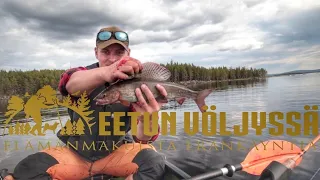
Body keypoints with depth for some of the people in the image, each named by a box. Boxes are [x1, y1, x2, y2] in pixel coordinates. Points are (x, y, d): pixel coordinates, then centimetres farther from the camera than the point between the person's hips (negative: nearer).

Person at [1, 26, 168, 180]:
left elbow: (142, 139, -20)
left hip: (116, 154, 1)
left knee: (153, 161, -27)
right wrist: (105, 72, -61)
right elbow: (70, 84, -38)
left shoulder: (134, 84, -10)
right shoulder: (84, 74, -10)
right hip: (75, 154, 0)